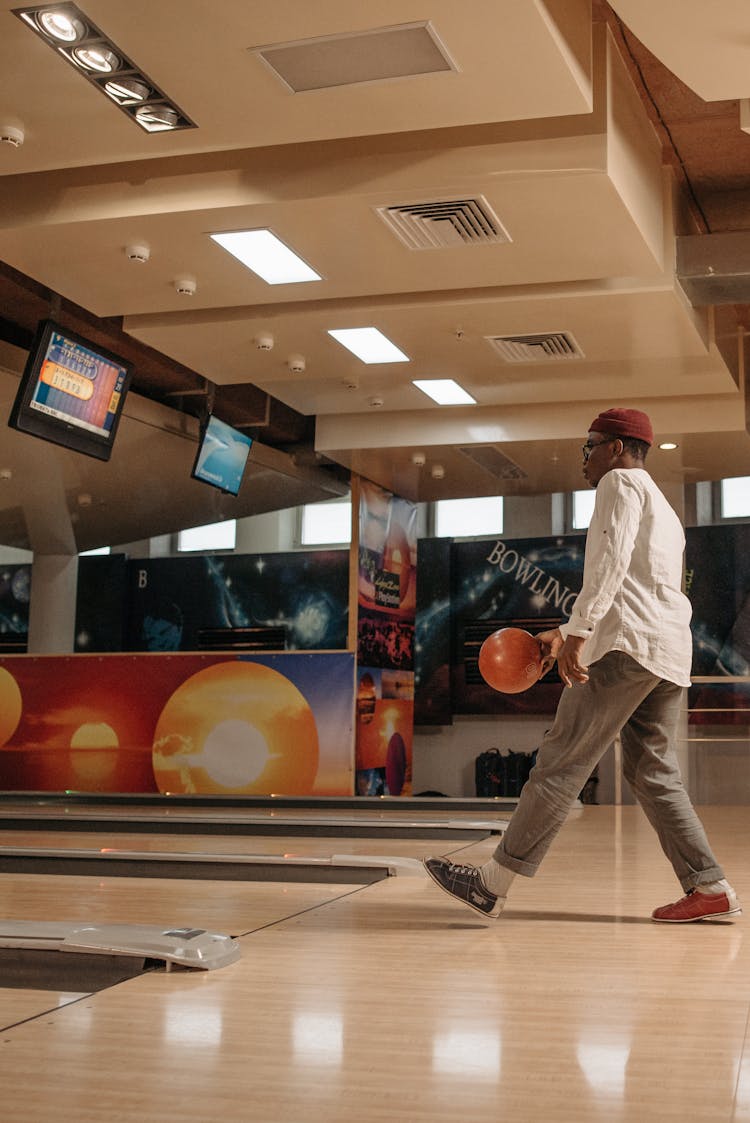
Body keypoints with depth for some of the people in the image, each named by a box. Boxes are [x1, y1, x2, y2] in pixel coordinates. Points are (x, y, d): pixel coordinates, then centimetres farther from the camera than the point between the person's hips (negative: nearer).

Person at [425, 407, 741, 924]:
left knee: (562, 762, -10)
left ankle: (492, 884, -8)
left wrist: (576, 635, -21)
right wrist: (565, 632, 27)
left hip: (628, 646, -10)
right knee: (653, 773, 12)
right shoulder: (663, 512, 30)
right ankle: (710, 887, 8)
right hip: (670, 652, 10)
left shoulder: (621, 482, 1)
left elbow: (610, 563, -15)